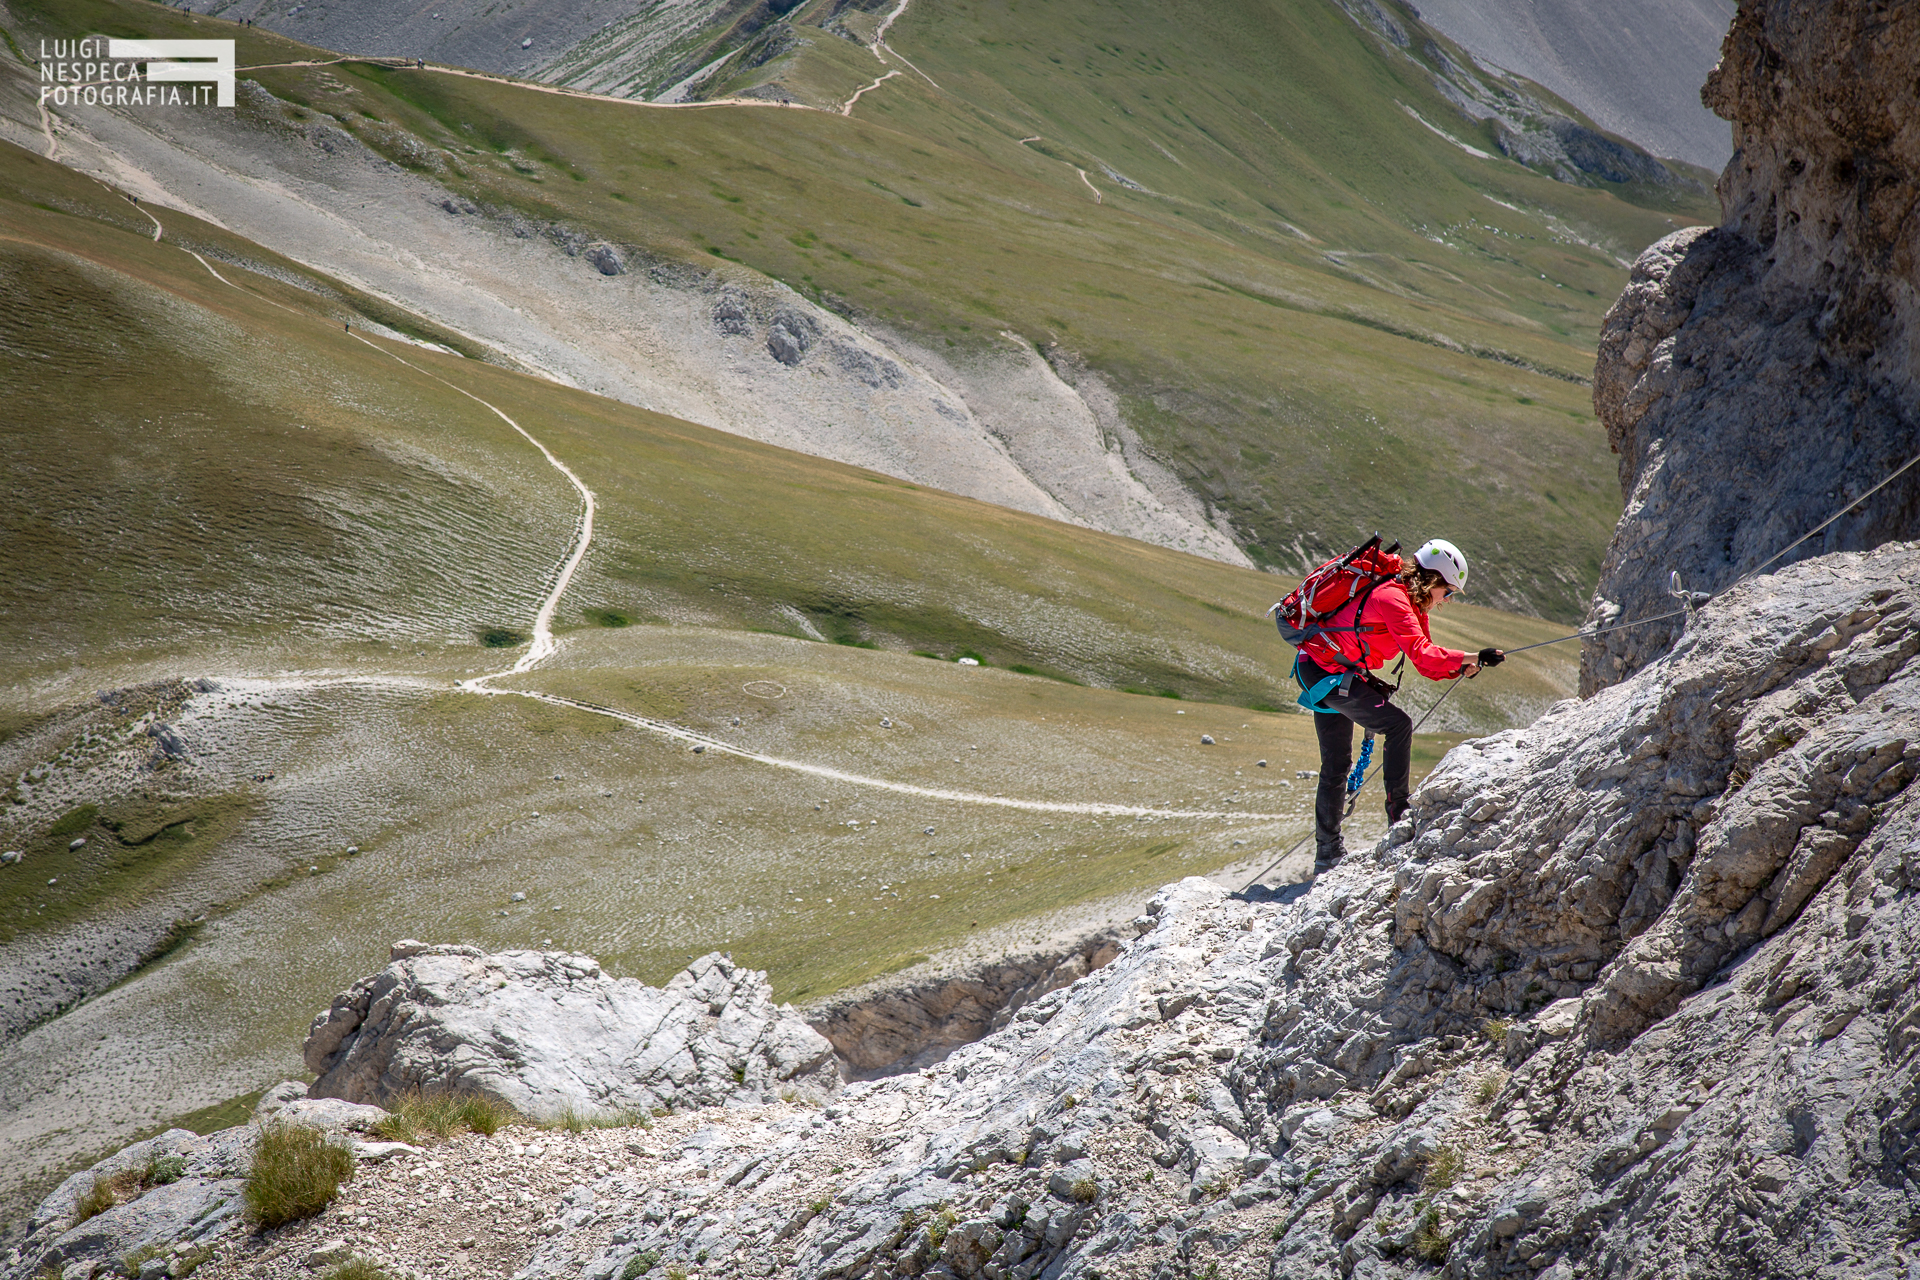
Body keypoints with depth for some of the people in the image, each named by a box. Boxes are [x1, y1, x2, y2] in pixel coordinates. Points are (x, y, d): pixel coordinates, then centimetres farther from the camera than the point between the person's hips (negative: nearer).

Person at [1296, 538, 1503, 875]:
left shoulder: (1411, 604, 8)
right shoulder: (1392, 598, -22)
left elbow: (1427, 662, 9)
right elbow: (1421, 654, -32)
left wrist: (1459, 667, -9)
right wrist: (1475, 656, -30)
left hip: (1320, 673, 11)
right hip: (1327, 673, -11)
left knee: (1336, 765, 15)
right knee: (1398, 724, -16)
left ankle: (1327, 854, 22)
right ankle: (1399, 815, -11)